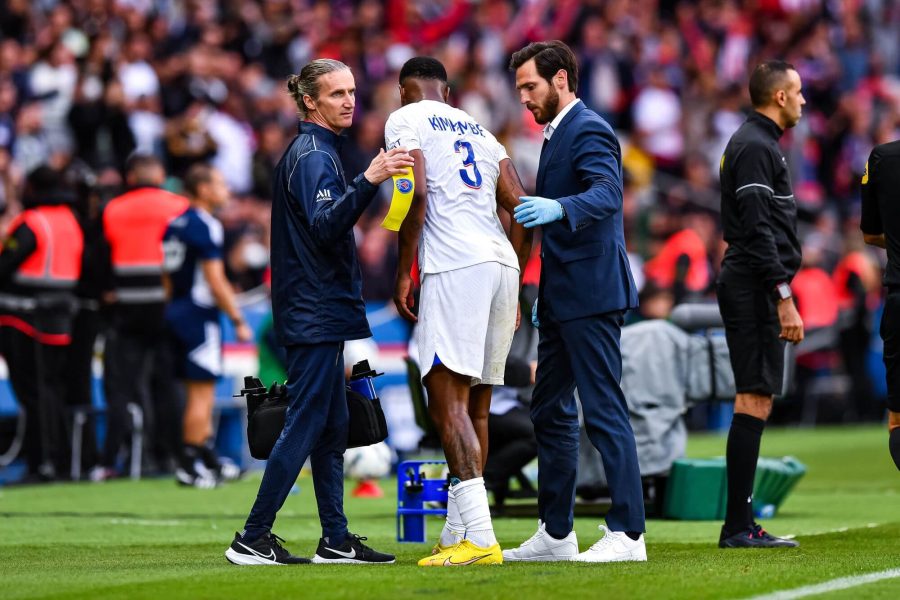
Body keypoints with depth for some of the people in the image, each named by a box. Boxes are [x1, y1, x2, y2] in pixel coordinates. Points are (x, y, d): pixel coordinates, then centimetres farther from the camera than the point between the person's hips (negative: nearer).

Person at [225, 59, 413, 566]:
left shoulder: (313, 152, 18)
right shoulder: (313, 156, -13)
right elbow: (325, 225, -30)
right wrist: (368, 181, -43)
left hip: (318, 312, 10)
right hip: (315, 314, -10)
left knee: (332, 428, 10)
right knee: (306, 426, -10)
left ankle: (336, 539, 13)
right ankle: (252, 539, -9)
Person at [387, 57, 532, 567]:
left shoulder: (406, 120, 6)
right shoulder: (481, 132, 25)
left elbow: (417, 194, -9)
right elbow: (523, 211, 19)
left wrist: (403, 272, -4)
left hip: (455, 266, -7)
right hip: (503, 264, 7)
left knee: (448, 402, -11)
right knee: (476, 406, 12)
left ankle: (480, 538, -21)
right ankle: (456, 536, 15)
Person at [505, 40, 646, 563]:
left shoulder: (589, 132, -12)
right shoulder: (558, 133, 19)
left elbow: (606, 194, -30)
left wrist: (557, 208, -49)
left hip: (590, 294, -11)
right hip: (563, 300, 11)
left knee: (604, 411, -10)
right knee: (550, 411, 13)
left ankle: (628, 533, -9)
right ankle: (556, 534, 20)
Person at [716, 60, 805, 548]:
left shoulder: (757, 143, 21)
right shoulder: (755, 147, -12)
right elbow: (757, 229, -19)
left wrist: (778, 293, 22)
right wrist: (784, 298, -22)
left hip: (749, 288, 11)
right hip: (756, 287, -11)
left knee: (755, 399, 9)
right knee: (755, 398, -11)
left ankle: (740, 525, 9)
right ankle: (738, 526, -13)